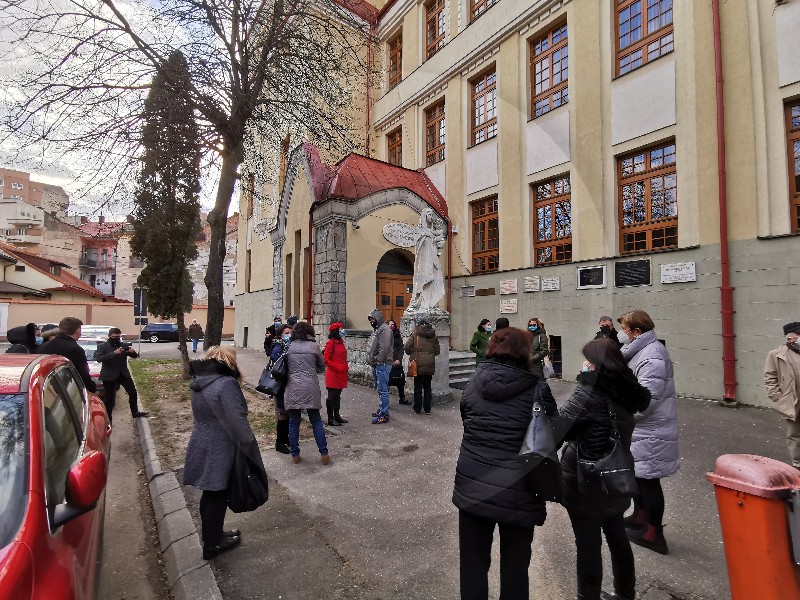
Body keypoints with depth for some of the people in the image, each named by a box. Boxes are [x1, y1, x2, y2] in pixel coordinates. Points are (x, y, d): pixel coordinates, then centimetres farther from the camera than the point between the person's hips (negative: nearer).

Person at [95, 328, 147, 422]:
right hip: (109, 375, -4)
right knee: (109, 398, 3)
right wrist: (114, 353, -32)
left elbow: (135, 356, 8)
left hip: (123, 374, 4)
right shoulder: (102, 346, -4)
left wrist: (132, 352, -17)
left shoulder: (124, 345, 6)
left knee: (133, 393, 5)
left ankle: (135, 412, 18)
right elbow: (98, 358, -21)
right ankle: (107, 418, 16)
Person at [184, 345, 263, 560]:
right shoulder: (226, 384, -24)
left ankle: (212, 534, 38)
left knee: (210, 493, 22)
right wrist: (251, 449, -14)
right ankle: (212, 544, 25)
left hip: (201, 445, 8)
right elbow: (237, 422, -24)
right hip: (219, 450, -8)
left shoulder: (199, 382, 4)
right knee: (217, 495, 9)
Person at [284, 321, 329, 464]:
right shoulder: (313, 346, -3)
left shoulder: (289, 347, 1)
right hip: (310, 389, -1)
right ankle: (324, 454, 13)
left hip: (293, 389, 1)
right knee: (316, 421, 11)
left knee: (293, 422, 12)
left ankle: (295, 455, 19)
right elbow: (321, 367, 7)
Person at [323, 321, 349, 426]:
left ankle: (337, 416, 26)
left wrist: (346, 367, 10)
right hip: (333, 375, -8)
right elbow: (326, 359, -17)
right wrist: (336, 367, -18)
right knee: (332, 396, 0)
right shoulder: (331, 343, -13)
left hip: (341, 374, 8)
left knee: (337, 396, 16)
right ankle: (330, 419, 9)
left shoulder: (341, 342, 13)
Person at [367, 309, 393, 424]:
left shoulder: (384, 329, -13)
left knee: (382, 390, -7)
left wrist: (378, 360, -19)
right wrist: (370, 359, 11)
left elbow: (384, 347, -23)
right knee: (379, 389, 18)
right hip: (377, 365, 10)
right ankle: (381, 409, 29)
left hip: (383, 364, -10)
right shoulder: (377, 329, 19)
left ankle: (384, 415, -4)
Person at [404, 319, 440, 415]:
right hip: (430, 365, 3)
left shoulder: (415, 335, -4)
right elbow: (437, 351, 7)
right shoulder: (433, 336, 5)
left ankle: (417, 409, 12)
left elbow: (407, 347, -12)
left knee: (418, 388, 7)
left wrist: (411, 354, 6)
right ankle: (427, 409, 14)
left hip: (418, 365, -2)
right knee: (427, 388, 12)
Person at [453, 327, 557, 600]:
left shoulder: (474, 382, 0)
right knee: (514, 568, 19)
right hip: (517, 491, -2)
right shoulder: (537, 389, -8)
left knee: (473, 565, 18)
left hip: (472, 485, 2)